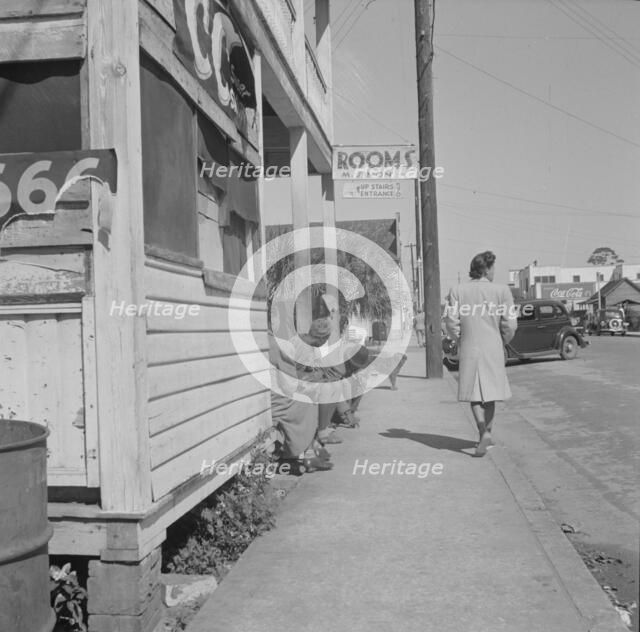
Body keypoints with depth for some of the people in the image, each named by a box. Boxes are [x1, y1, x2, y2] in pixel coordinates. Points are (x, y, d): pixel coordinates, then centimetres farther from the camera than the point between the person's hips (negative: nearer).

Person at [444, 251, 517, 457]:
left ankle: (483, 432, -8)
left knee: (474, 394, 9)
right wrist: (502, 342, 9)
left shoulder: (457, 292, -3)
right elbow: (510, 324, -8)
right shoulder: (501, 291, -6)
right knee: (490, 392, 17)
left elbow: (451, 323, -6)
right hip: (493, 348, 0)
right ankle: (488, 432, 10)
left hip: (469, 349, 0)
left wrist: (461, 341, 10)